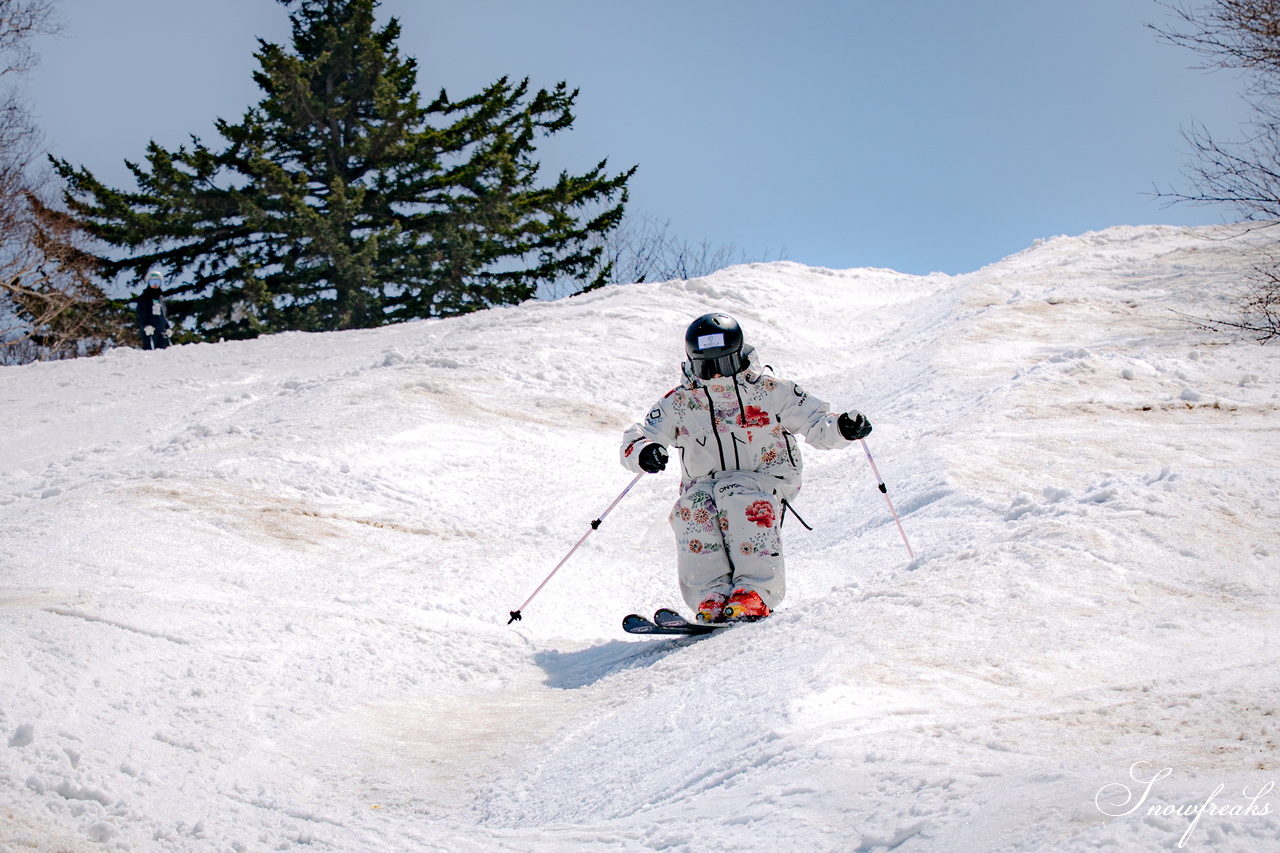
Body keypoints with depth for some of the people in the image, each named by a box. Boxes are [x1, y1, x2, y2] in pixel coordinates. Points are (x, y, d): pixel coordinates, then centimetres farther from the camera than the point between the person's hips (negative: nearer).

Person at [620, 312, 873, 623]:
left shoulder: (769, 391, 1)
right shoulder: (680, 403, 4)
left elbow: (815, 423, 3)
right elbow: (637, 438, -1)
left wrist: (842, 428, -20)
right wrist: (642, 451, -27)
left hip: (766, 479, -2)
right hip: (705, 485, 3)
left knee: (736, 494, -36)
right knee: (691, 507, -32)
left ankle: (756, 590, -38)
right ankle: (711, 596, -33)